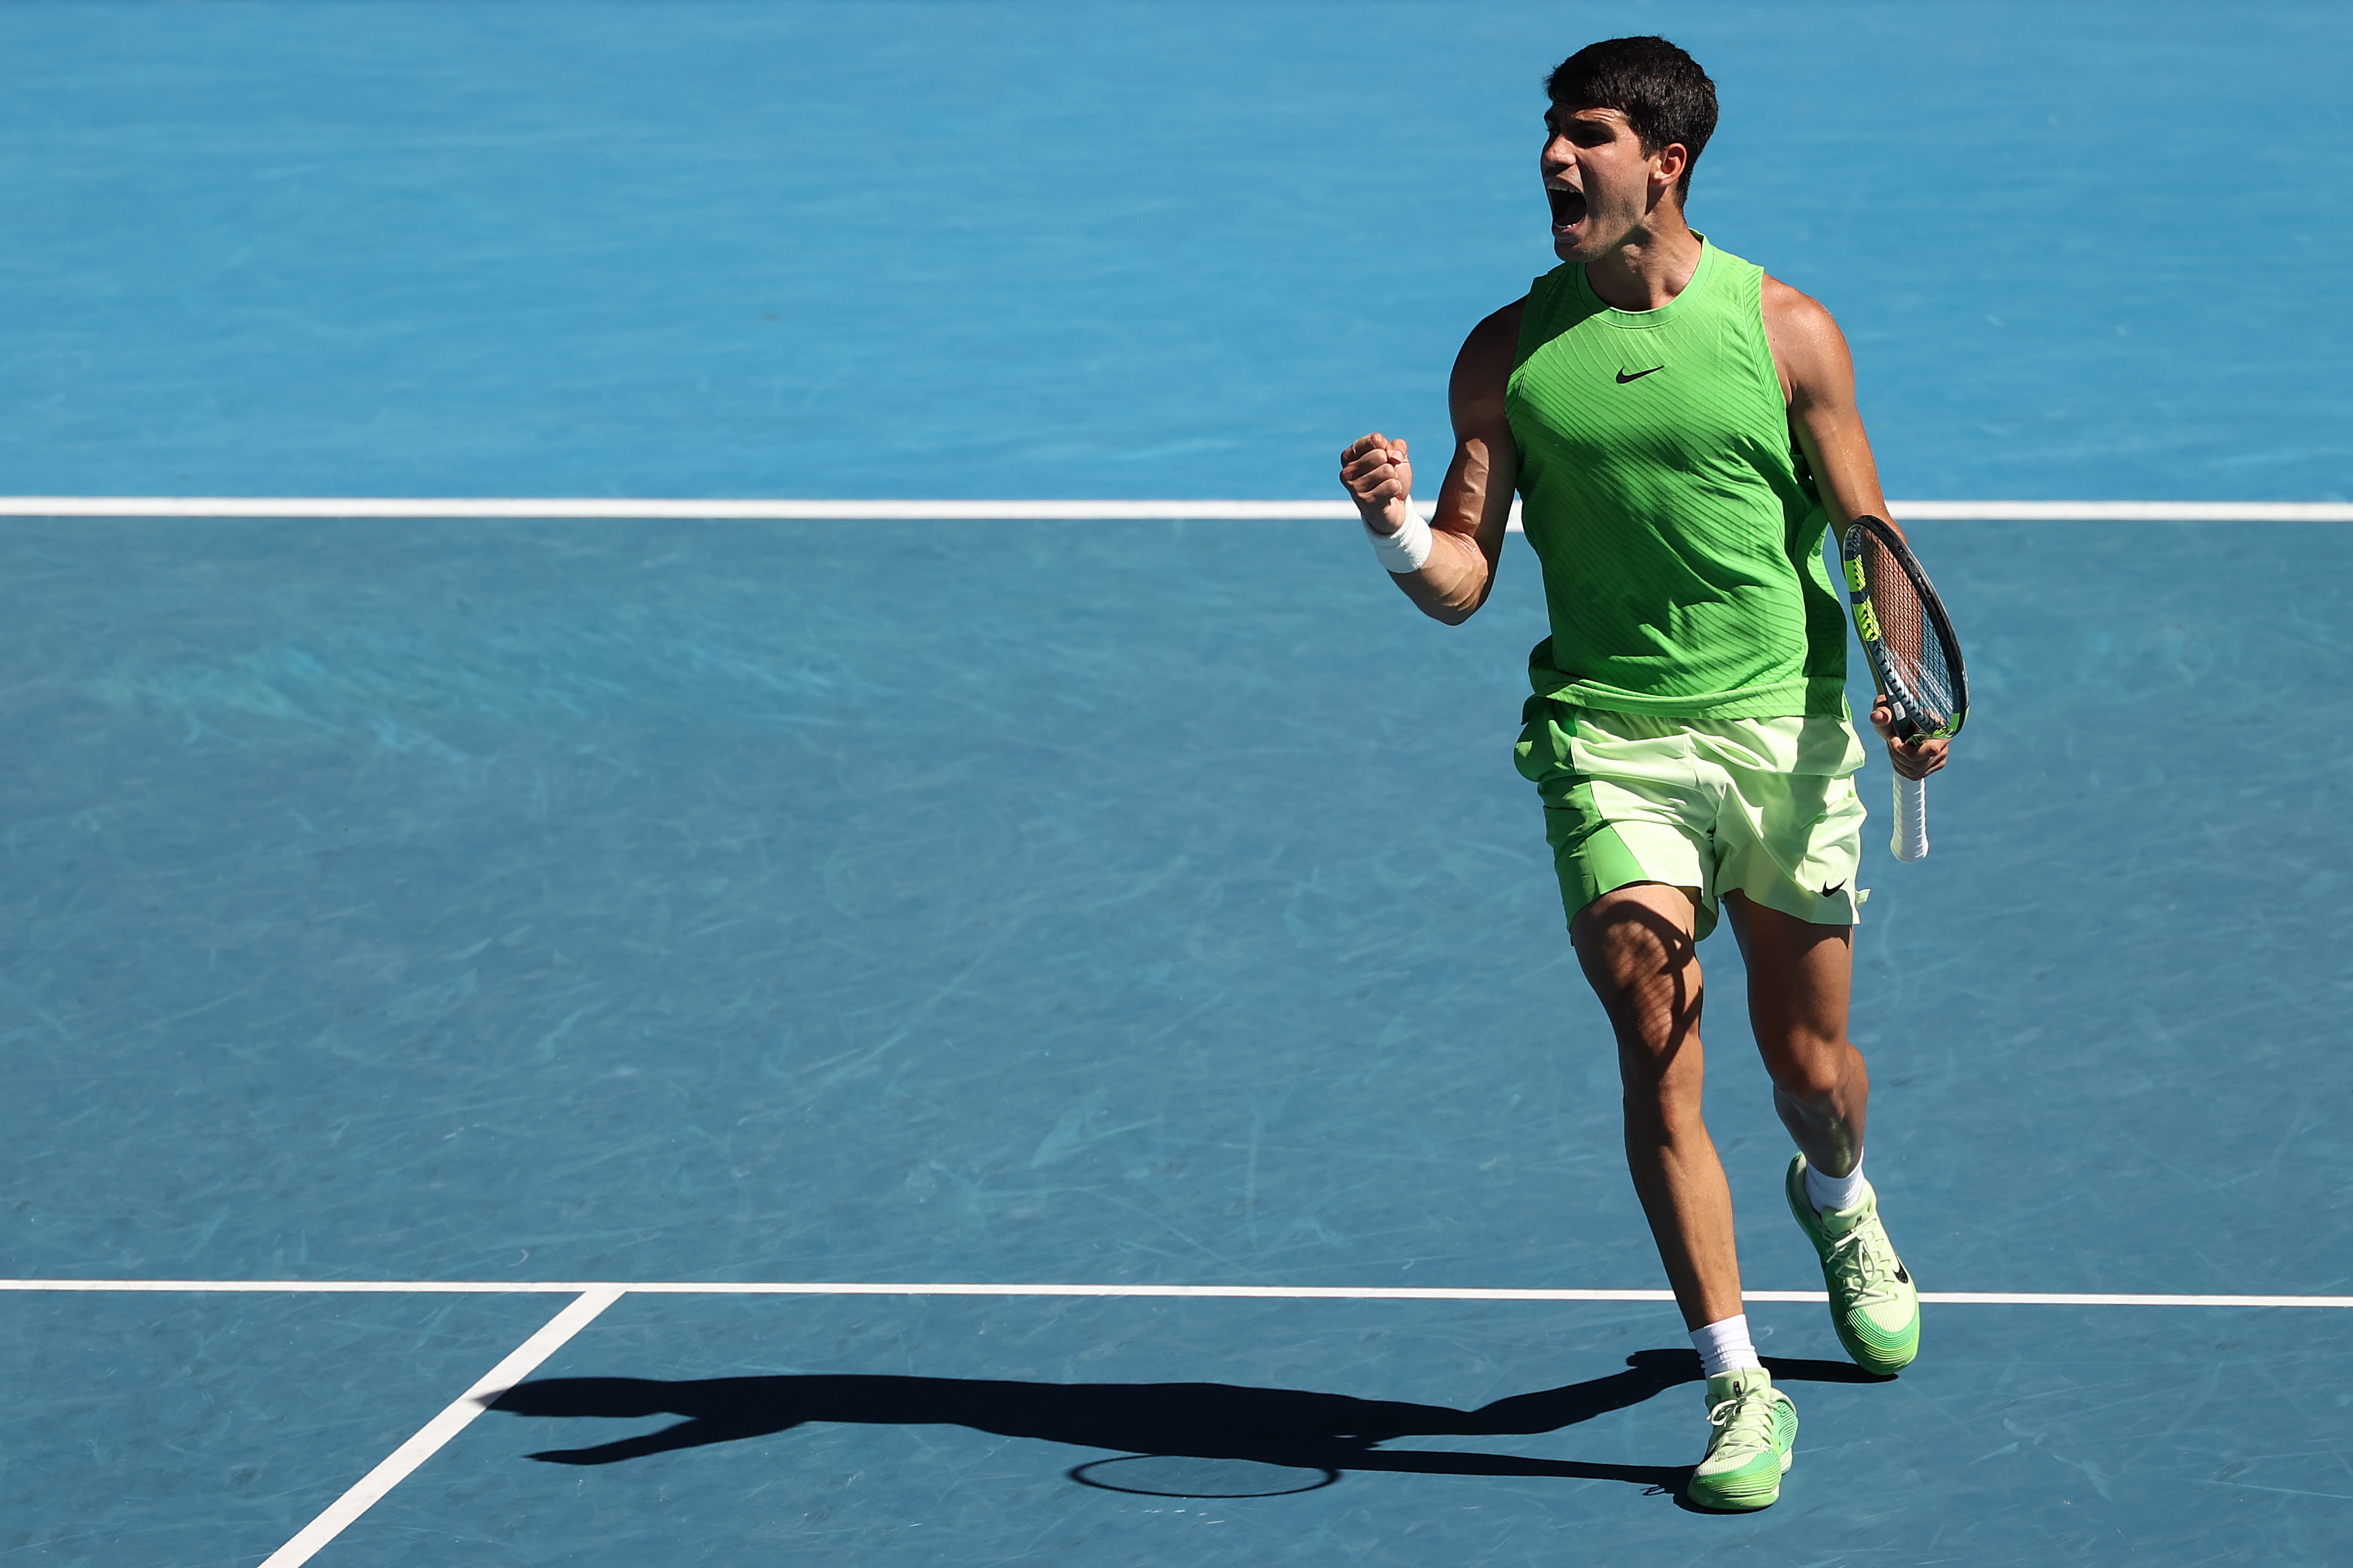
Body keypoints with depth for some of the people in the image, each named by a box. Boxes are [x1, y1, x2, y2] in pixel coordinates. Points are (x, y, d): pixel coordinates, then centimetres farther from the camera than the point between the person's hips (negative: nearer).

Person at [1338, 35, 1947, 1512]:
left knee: (1813, 1068, 10)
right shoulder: (1509, 354, 2)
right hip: (1607, 740, 0)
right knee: (1660, 1064, -11)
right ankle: (1740, 1388, -4)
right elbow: (1464, 580, 2)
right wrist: (1398, 528, -20)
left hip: (1784, 732, 0)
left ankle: (1839, 1200, 47)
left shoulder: (1787, 330, 0)